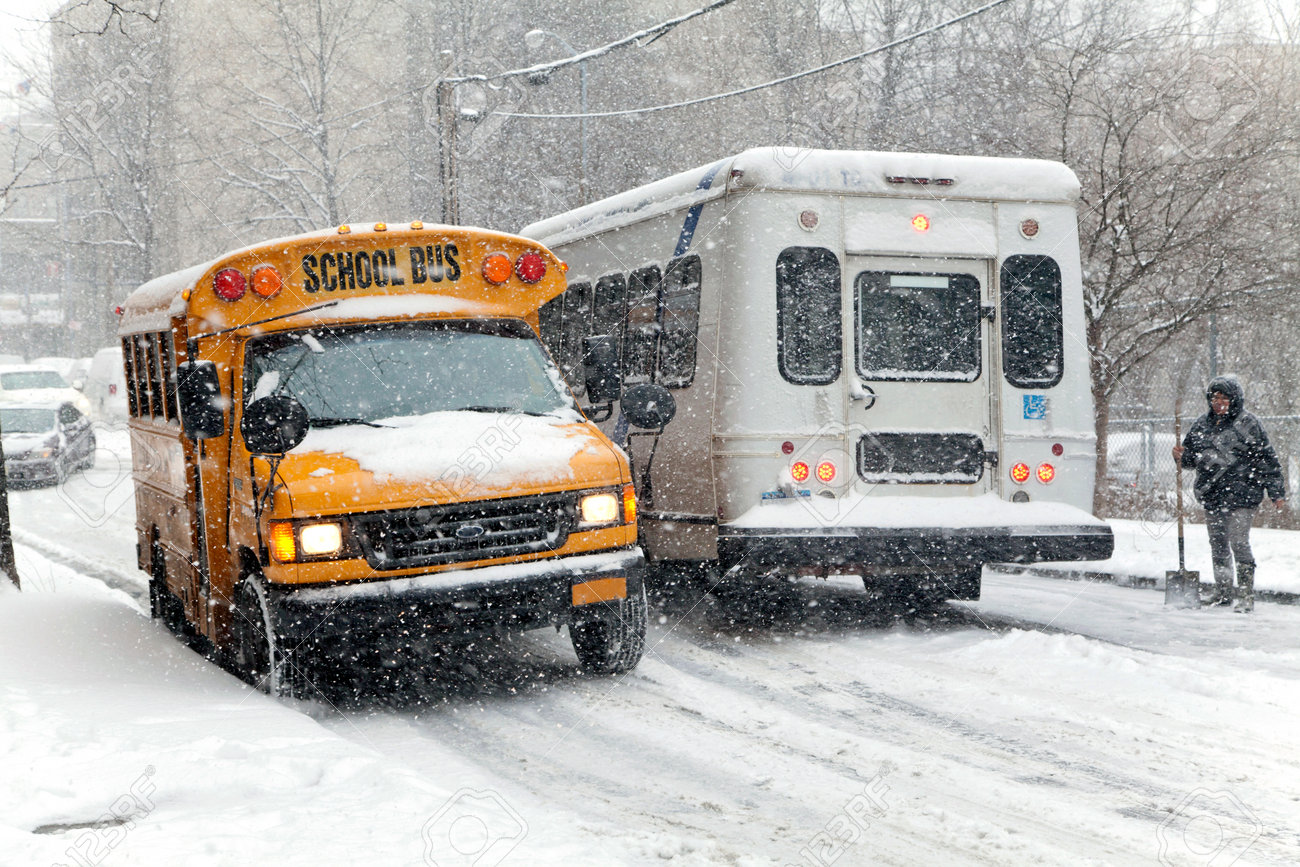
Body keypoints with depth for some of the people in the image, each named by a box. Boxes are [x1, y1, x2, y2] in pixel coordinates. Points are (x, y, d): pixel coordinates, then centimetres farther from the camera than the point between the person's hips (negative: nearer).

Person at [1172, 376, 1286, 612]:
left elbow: (1267, 460, -3)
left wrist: (1276, 492, -5)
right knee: (1218, 544, 12)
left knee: (1239, 543, -12)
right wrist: (1182, 456, -2)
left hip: (1241, 497, -6)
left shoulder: (1248, 424, -4)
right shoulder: (1202, 424, 12)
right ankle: (1223, 592, 23)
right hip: (1211, 496, 6)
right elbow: (1192, 456, 22)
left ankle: (1246, 595, -6)